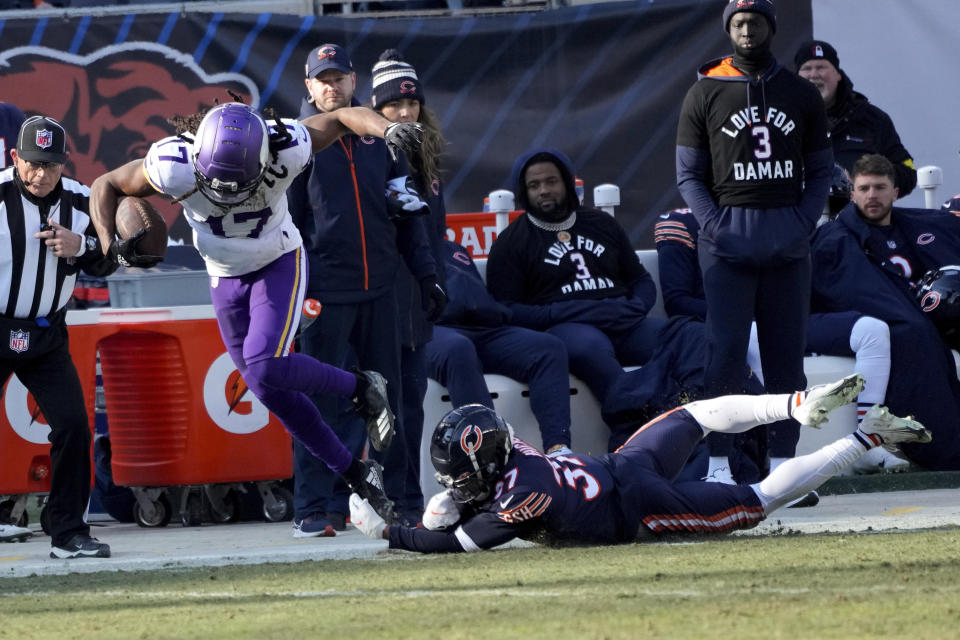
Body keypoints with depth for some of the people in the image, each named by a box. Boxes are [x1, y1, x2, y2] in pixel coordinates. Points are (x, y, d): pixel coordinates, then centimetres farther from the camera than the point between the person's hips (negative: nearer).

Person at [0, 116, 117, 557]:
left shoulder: (78, 202, -1)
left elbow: (106, 263, 6)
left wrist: (80, 247, -14)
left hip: (47, 336, 3)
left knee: (72, 425, -6)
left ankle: (68, 533, 3)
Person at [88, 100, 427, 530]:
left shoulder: (283, 150, -30)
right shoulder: (176, 166, -28)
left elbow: (343, 117, -16)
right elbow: (106, 186, -13)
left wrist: (389, 131, -35)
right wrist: (111, 246, -27)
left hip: (279, 266, -3)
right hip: (226, 279, 3)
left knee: (265, 367, -24)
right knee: (271, 391, 3)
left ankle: (361, 389, 0)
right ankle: (354, 473, 17)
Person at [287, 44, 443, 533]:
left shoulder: (378, 136, 12)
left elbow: (407, 212, 15)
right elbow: (281, 220, -1)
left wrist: (426, 273, 9)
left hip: (379, 289, 4)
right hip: (325, 291, -4)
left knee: (387, 399, 8)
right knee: (322, 402, -5)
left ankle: (403, 500, 13)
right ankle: (314, 508, -1)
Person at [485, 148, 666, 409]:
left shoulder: (601, 224, 27)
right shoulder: (511, 243, 13)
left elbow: (642, 281, 29)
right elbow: (506, 310, 1)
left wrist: (635, 308, 3)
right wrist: (580, 313, -9)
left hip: (624, 324, 4)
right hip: (562, 329, -4)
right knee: (590, 345, -41)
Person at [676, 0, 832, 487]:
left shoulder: (801, 95, 11)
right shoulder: (705, 94, 5)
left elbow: (820, 171, 14)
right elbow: (689, 174, 5)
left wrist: (805, 222, -2)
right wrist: (715, 226, -9)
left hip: (788, 239, 3)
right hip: (728, 238, -3)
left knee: (786, 354, 3)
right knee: (725, 351, -9)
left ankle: (782, 460, 7)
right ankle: (717, 461, -8)